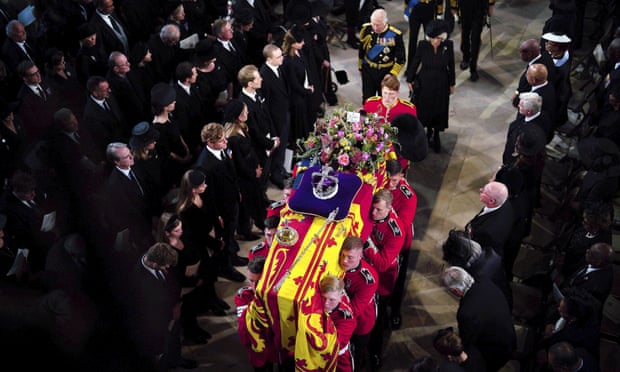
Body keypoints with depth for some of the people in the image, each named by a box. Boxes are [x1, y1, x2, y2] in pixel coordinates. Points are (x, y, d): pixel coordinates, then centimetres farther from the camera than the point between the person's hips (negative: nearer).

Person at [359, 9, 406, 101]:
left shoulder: (395, 35, -20)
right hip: (368, 70, 2)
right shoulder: (366, 29, -11)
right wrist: (360, 66, 14)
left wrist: (392, 75, -14)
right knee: (367, 99, 13)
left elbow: (400, 59, -10)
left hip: (385, 72, -2)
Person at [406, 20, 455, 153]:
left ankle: (436, 137, 33)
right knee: (424, 109, 13)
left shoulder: (448, 45, -14)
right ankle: (429, 131, 40)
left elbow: (451, 65, -3)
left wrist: (452, 84, 5)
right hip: (424, 84, 0)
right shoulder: (423, 45, -16)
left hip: (441, 85, 0)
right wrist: (410, 80, 2)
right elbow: (415, 62, -4)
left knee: (439, 111, 12)